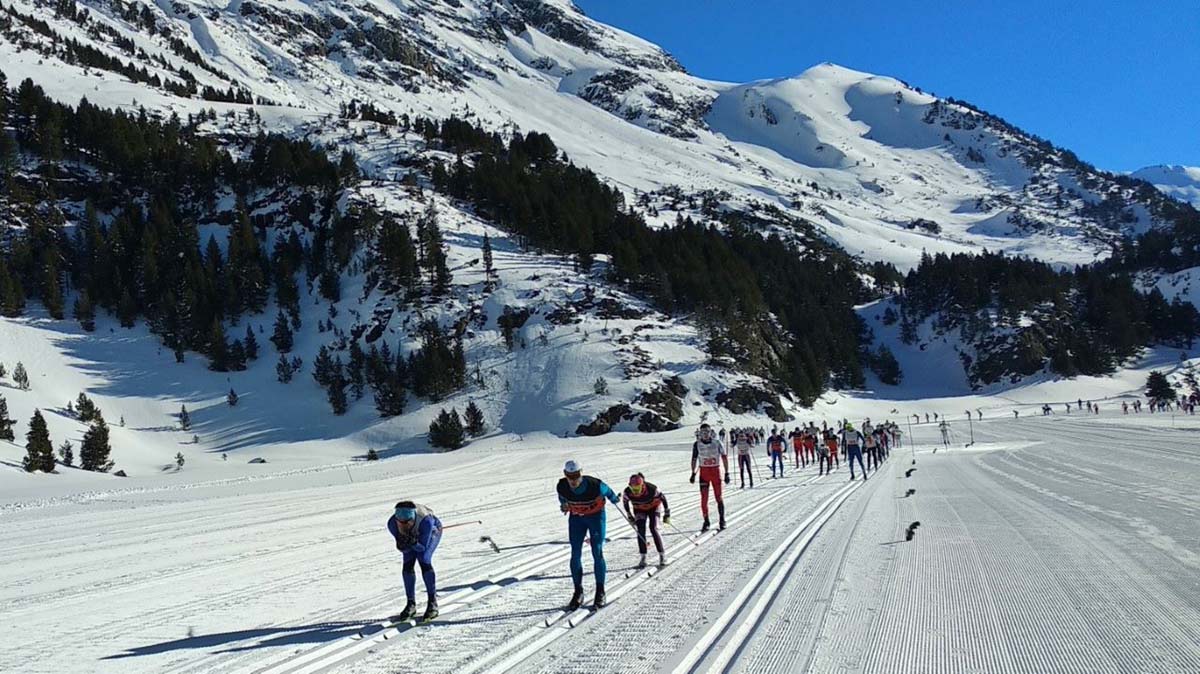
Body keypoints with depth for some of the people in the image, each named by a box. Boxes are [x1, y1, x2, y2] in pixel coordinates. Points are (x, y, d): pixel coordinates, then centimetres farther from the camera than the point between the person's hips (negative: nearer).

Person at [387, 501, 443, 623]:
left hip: (432, 531, -3)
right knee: (407, 565, -11)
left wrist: (414, 543, -51)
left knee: (424, 560, -21)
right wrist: (402, 545, -45)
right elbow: (403, 549, -23)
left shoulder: (426, 521, -44)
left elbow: (422, 547, -32)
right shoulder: (392, 523, -34)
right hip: (413, 535, 3)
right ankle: (411, 604, 7)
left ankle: (432, 603, -9)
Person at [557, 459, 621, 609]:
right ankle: (578, 592, 6)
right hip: (576, 518, 3)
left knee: (597, 553, -7)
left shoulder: (595, 485, -30)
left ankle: (600, 592, 3)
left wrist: (615, 499, 10)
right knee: (575, 555, -4)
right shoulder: (562, 486, -21)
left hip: (596, 516, -3)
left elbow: (608, 492, -7)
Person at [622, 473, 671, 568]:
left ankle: (662, 554, -4)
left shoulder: (651, 489, -37)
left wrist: (667, 514, -14)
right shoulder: (627, 492, -30)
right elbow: (625, 501, -6)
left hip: (653, 508, -2)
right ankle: (643, 557, -7)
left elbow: (663, 498, -20)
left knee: (654, 529, -17)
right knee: (640, 531, -14)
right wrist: (630, 516, 0)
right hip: (639, 510, 2)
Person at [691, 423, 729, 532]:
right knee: (704, 498, -3)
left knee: (718, 497, 1)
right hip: (703, 472, 1)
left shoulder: (717, 443, -4)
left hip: (716, 471, -1)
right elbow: (694, 459, 10)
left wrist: (727, 473, -4)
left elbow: (724, 458, -1)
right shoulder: (697, 444, 0)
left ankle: (722, 520, 13)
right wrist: (693, 473, 7)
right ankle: (706, 522, 5)